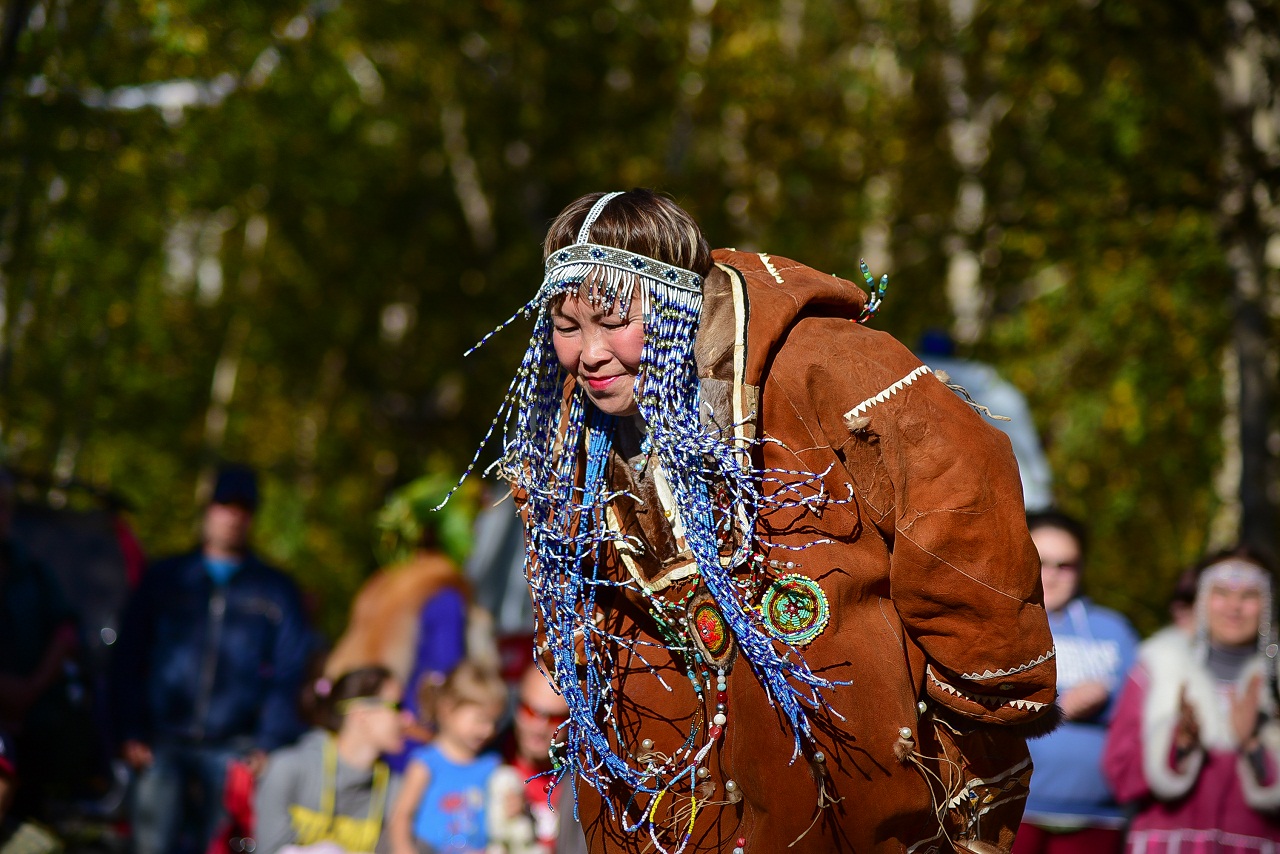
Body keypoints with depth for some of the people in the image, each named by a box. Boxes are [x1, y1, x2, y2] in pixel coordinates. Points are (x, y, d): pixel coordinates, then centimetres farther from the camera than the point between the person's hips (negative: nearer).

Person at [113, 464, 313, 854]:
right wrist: (132, 733, 1)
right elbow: (129, 658, 11)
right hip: (162, 744, 0)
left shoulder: (276, 591, 11)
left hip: (233, 748, 0)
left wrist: (269, 745, -4)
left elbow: (289, 675, 7)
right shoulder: (165, 579, 13)